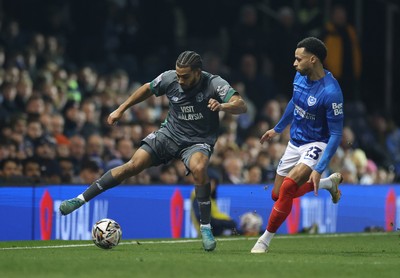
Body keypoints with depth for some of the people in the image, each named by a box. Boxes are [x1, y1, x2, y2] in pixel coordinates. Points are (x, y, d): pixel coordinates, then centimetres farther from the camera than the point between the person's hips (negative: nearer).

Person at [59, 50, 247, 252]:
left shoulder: (214, 84, -19)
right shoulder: (170, 78, -10)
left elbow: (241, 106, -30)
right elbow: (148, 89, 10)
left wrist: (222, 106, -51)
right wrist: (120, 110, 13)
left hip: (198, 142, -3)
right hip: (169, 134, 3)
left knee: (198, 168, -35)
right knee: (133, 165, -13)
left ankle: (205, 228, -22)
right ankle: (81, 199, -6)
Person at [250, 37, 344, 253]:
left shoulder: (331, 92, -27)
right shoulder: (300, 76, -5)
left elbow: (336, 134, -24)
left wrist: (319, 170, -28)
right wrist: (278, 128, 28)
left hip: (316, 144, -8)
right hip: (295, 142, 8)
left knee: (288, 187, -26)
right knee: (277, 195, 11)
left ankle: (266, 239, -10)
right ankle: (330, 182, 30)